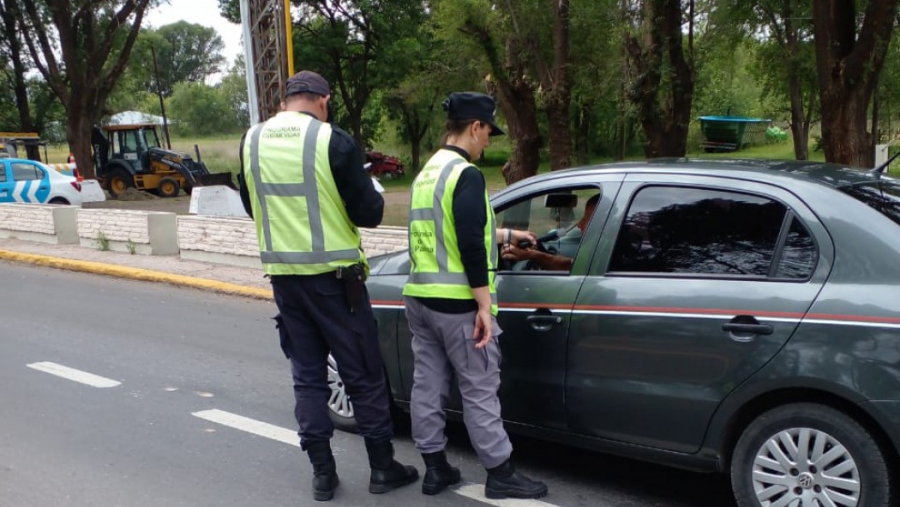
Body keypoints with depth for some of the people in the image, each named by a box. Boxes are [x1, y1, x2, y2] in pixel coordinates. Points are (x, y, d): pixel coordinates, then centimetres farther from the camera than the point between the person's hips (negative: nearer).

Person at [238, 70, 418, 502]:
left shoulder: (252, 141, 2)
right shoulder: (333, 141, -13)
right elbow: (368, 213, -11)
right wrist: (373, 197, 10)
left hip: (283, 275, 5)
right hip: (333, 275, -4)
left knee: (307, 374, 14)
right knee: (363, 374, 8)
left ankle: (322, 473, 17)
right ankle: (382, 467, 18)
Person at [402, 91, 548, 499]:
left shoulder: (427, 173, 14)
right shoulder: (465, 174, -15)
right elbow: (470, 245, -23)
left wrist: (507, 235, 34)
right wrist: (484, 305, -18)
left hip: (420, 297, 9)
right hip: (457, 302, -9)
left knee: (427, 384, 12)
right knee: (479, 391, 1)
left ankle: (435, 469, 21)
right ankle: (501, 474, 11)